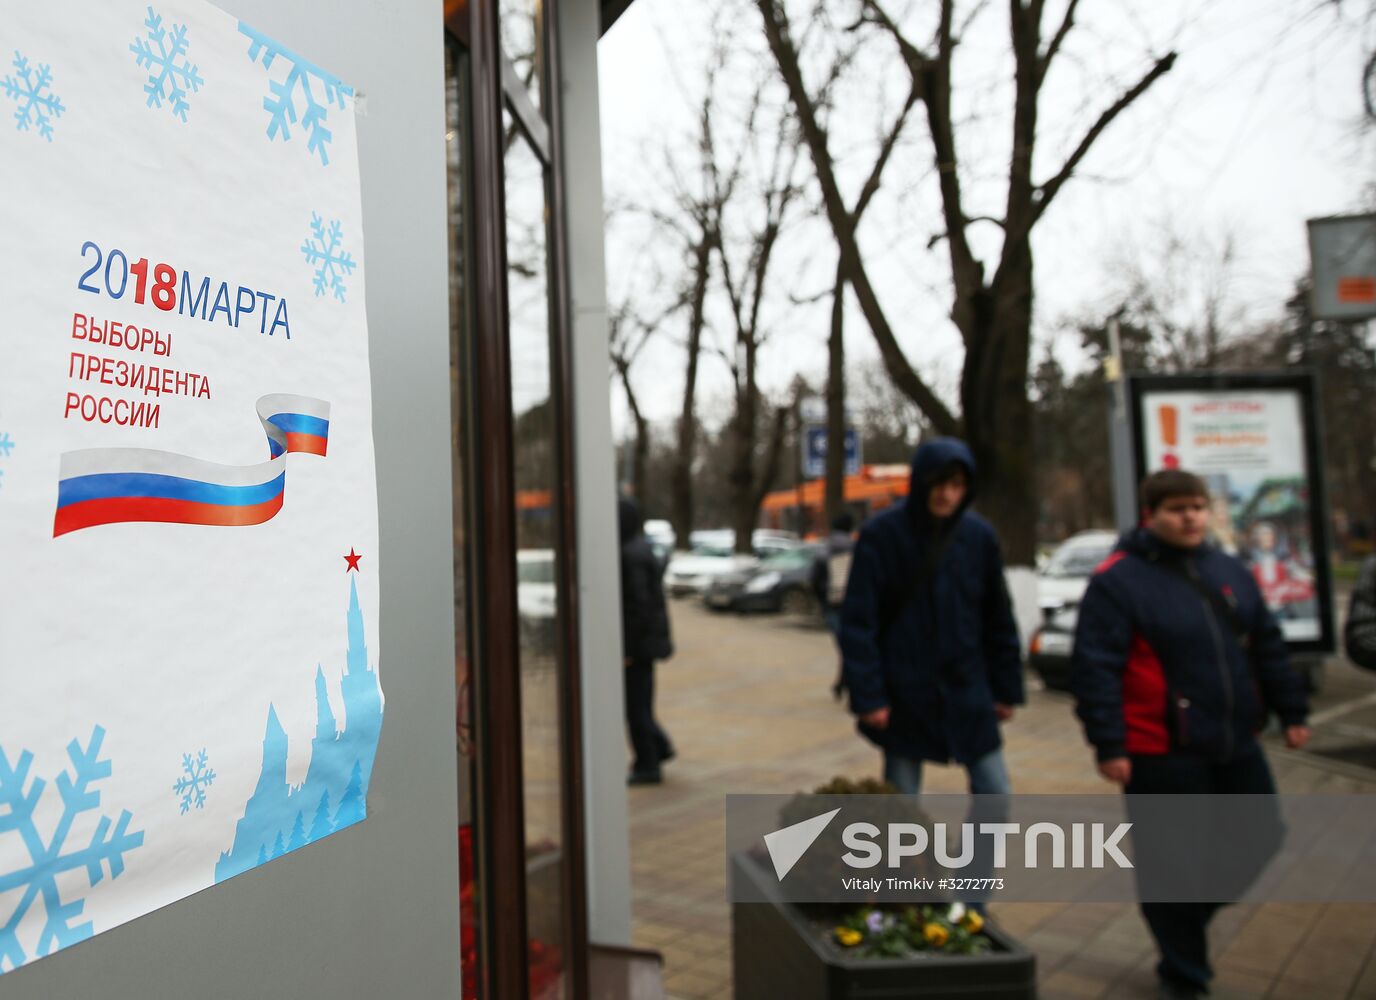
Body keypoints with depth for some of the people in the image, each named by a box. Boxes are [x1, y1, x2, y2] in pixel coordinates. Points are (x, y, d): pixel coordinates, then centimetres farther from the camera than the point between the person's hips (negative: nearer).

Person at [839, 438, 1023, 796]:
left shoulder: (979, 535, -1)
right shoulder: (880, 535, -11)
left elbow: (999, 619, 7)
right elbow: (858, 623, -11)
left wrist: (1007, 688, 7)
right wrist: (867, 695, -14)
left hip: (968, 693, 3)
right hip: (904, 696, -3)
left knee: (994, 792, 6)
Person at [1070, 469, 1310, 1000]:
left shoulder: (1230, 572, 9)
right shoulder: (1118, 580, -12)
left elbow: (1268, 648, 18)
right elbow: (1094, 668, -15)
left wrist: (1291, 710, 14)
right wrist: (1108, 745, -17)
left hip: (1235, 747, 7)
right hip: (1161, 755, -6)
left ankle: (1187, 914, 38)